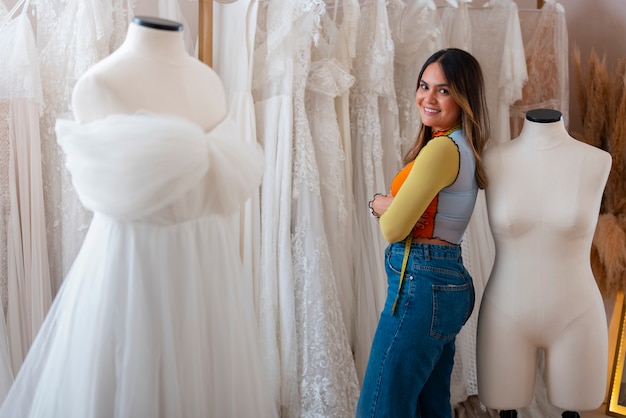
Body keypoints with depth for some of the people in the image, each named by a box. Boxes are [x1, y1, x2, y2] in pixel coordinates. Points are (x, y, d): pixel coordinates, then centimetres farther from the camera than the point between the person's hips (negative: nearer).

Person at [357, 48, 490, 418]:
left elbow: (393, 228, -16)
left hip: (420, 285, -10)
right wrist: (388, 205, -6)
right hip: (449, 281, 10)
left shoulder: (442, 148, -17)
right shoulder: (466, 148, 12)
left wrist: (380, 204, 5)